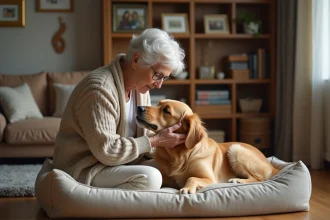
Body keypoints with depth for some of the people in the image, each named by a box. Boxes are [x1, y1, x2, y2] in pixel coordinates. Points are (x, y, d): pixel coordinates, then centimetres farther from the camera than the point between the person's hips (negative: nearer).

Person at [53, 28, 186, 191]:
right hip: (84, 170, -9)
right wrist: (156, 141, -20)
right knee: (149, 178, -28)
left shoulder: (139, 85, 4)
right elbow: (108, 151, -26)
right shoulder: (99, 89, -23)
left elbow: (144, 133, 12)